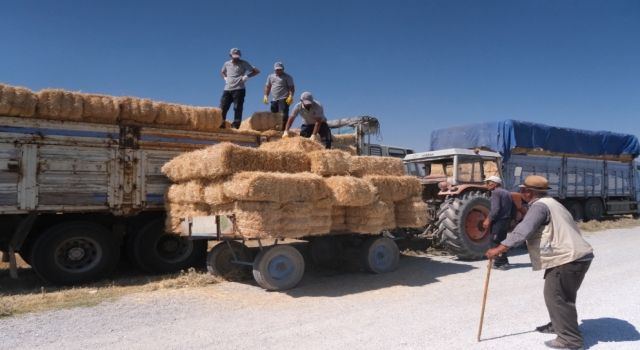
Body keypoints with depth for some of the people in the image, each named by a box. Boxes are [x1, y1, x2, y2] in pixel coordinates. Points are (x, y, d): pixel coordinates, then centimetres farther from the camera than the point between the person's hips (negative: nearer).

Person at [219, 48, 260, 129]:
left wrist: (247, 76, -7)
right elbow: (222, 72, 35)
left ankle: (235, 126, -5)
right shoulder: (227, 64, 14)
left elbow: (256, 71, 0)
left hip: (239, 89, -4)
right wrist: (225, 78, 14)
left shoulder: (243, 63, 2)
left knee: (237, 109, -7)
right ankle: (221, 125, 6)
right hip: (227, 89, 4)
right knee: (222, 108, 0)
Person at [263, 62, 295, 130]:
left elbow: (291, 87, -6)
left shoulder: (287, 77, 0)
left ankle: (284, 129, -16)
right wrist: (265, 96, 8)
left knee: (284, 115, -15)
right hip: (274, 100, 6)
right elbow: (267, 86, 21)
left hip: (283, 99, -6)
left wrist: (290, 96, -21)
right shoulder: (270, 76, 18)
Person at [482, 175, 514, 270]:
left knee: (495, 242, -2)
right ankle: (503, 261, 26)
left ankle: (499, 263, -1)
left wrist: (488, 219, -17)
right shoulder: (507, 193, 17)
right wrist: (510, 220, 23)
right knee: (501, 242, 19)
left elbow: (495, 209, -22)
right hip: (506, 221, 9)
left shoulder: (496, 192, -11)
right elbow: (512, 208, 18)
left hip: (498, 221, -9)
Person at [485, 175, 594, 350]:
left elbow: (523, 230, -26)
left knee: (556, 296, -5)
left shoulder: (539, 206, -14)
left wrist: (499, 248, -27)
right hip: (575, 255, 11)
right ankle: (558, 325, 37)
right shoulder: (550, 203, 20)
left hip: (568, 258, -11)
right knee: (560, 295, 22)